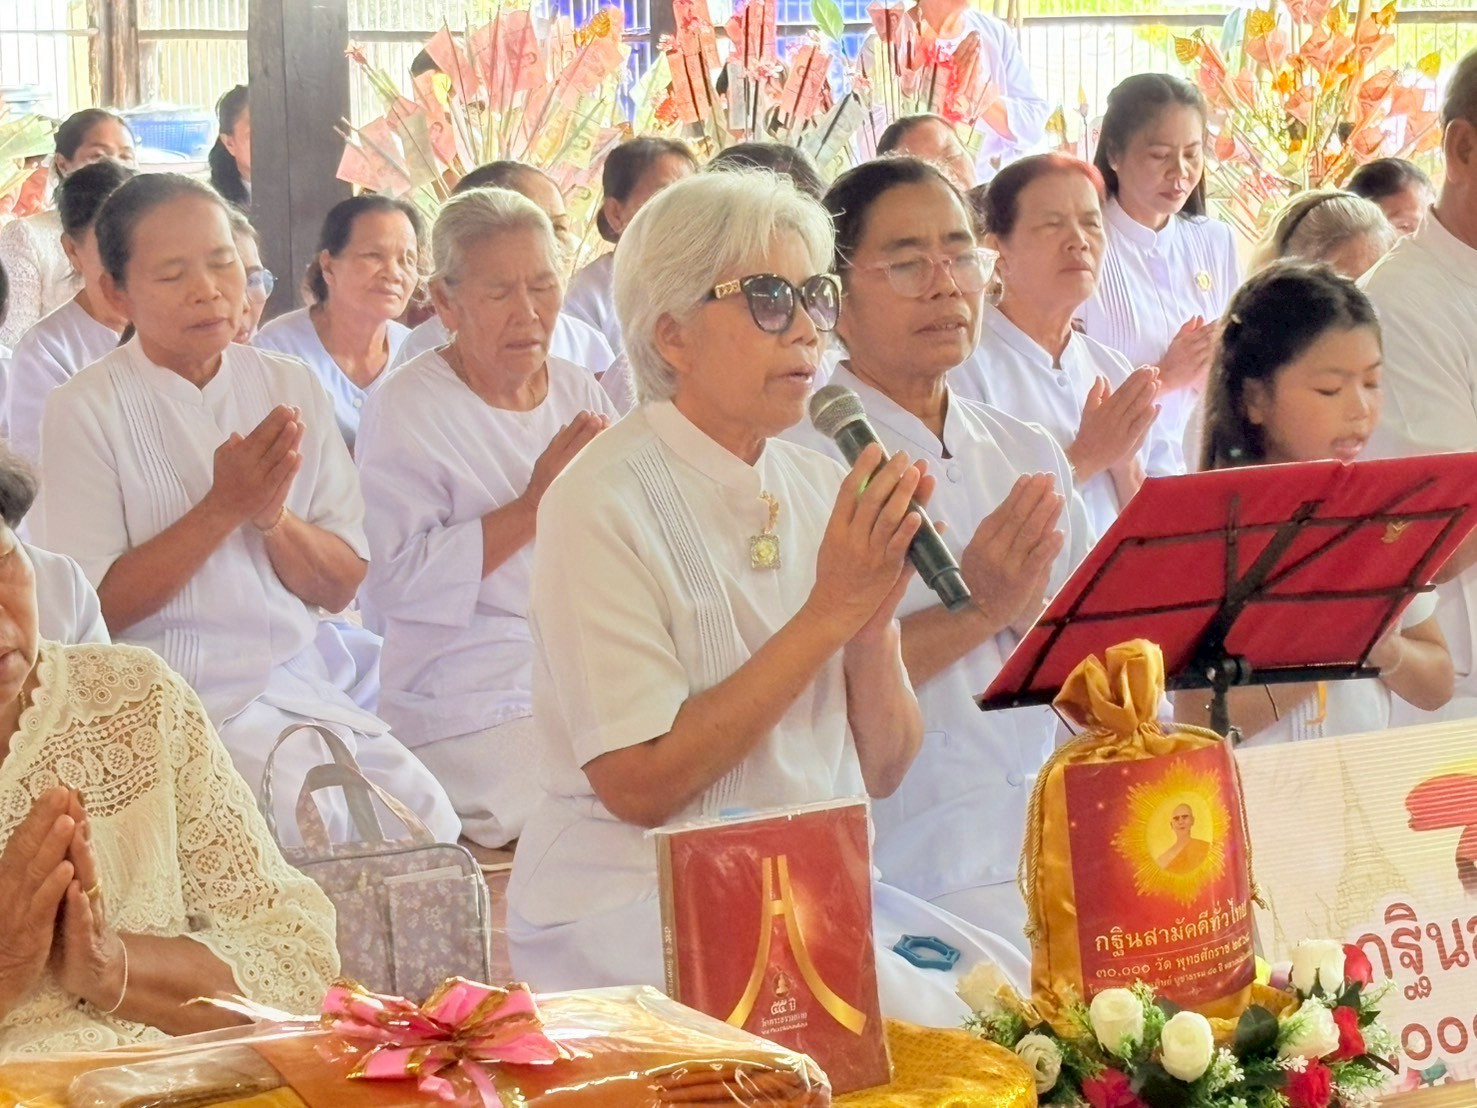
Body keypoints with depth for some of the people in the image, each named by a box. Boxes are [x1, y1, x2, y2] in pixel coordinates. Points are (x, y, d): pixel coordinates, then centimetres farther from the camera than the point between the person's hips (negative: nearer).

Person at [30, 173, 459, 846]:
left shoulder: (292, 391, 8)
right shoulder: (84, 412, -5)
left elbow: (341, 588, 6)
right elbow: (96, 608, -11)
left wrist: (272, 515, -14)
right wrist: (222, 509, -17)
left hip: (298, 687, 5)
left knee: (425, 816, -18)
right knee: (316, 815, -28)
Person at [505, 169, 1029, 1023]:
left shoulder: (819, 488, 9)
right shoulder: (604, 503, -11)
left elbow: (882, 771, 9)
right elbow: (639, 785, -17)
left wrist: (876, 622, -11)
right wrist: (831, 609, -16)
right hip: (636, 906, -6)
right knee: (916, 1023, -26)